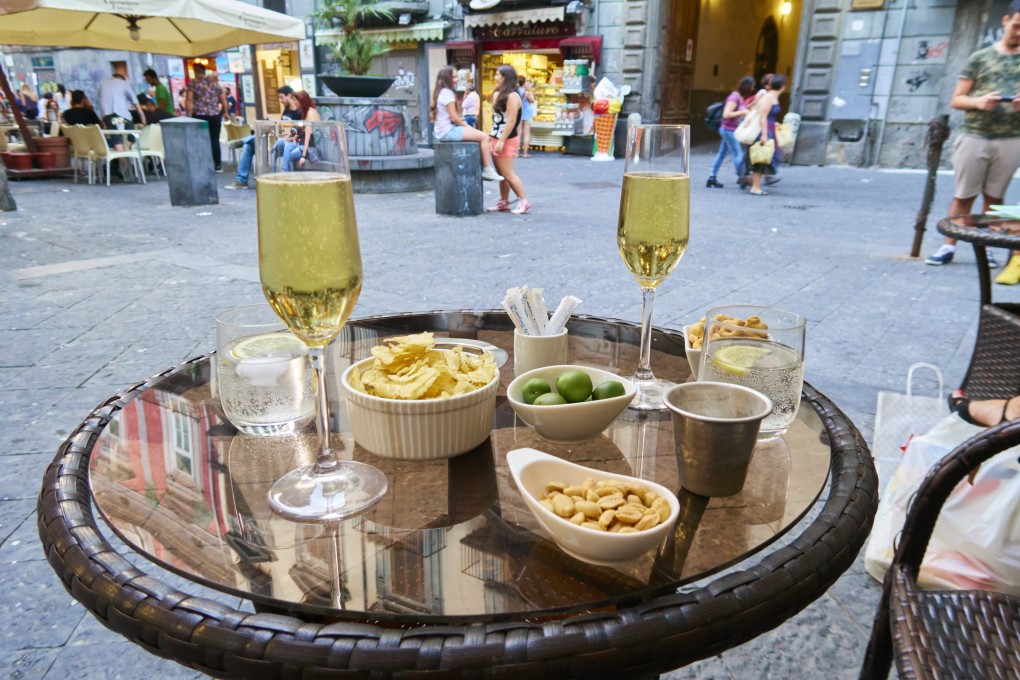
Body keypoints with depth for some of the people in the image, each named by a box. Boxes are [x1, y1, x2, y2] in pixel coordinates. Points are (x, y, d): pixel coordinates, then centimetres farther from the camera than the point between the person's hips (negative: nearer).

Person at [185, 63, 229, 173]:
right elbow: (223, 99, 12)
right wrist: (225, 112, 21)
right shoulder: (214, 82, 10)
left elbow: (189, 100, -7)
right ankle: (218, 165, 8)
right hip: (215, 115, 3)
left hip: (199, 115, -3)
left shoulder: (193, 83, 1)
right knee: (215, 140, 8)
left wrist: (188, 113, -3)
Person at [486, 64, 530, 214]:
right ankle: (504, 202, 15)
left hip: (507, 140, -9)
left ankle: (524, 202, -2)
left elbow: (511, 121, -19)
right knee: (501, 174, 10)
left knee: (508, 174, -8)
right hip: (496, 139, 9)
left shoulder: (512, 96, -13)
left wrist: (501, 141, -22)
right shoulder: (500, 95, 16)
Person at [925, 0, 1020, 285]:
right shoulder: (980, 57, 6)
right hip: (974, 136, -1)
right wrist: (979, 102, -16)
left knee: (994, 197, 7)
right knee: (963, 195, 0)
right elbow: (956, 100, 4)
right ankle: (949, 246, 6)